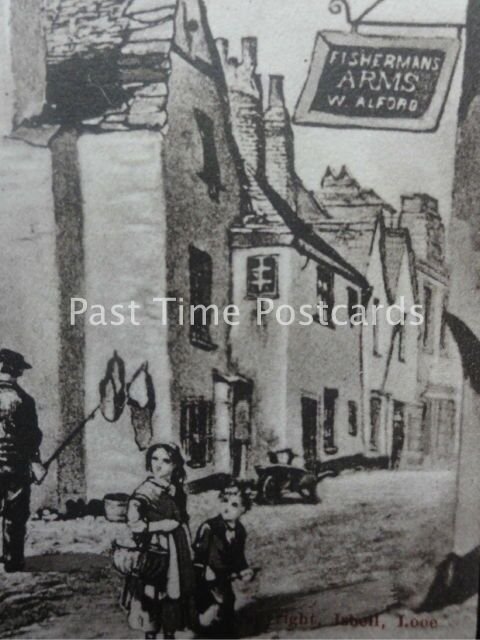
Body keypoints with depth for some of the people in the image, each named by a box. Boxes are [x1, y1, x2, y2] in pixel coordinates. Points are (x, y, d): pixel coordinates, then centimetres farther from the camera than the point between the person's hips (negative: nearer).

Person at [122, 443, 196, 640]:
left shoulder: (176, 488, 5)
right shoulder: (147, 489, -15)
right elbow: (133, 520, -23)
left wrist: (188, 547, 15)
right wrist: (161, 525, -19)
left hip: (177, 552, 6)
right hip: (154, 552, -6)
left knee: (174, 592, 14)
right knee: (153, 594, 0)